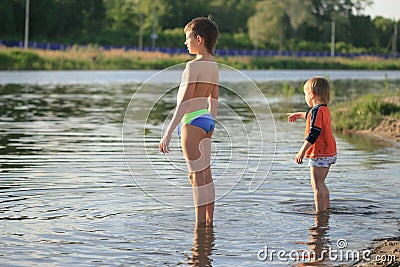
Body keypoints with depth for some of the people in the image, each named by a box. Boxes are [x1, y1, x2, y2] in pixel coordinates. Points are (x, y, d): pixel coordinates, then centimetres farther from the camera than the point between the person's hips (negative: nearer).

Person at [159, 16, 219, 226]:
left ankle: (200, 224, -5)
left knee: (197, 176, -6)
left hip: (192, 122, -8)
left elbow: (185, 101, -19)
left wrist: (168, 133, -19)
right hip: (206, 121, 8)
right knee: (206, 175, 10)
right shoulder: (214, 66, 10)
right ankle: (209, 222, 14)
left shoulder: (194, 65, -15)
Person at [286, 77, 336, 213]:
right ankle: (326, 208, 25)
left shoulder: (317, 111, -17)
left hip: (319, 154, -10)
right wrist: (299, 114, 57)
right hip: (329, 152, 10)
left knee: (317, 185, -6)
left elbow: (313, 134, -24)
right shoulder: (325, 110, 14)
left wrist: (302, 151, -23)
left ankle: (320, 211, -7)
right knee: (321, 184, 19)